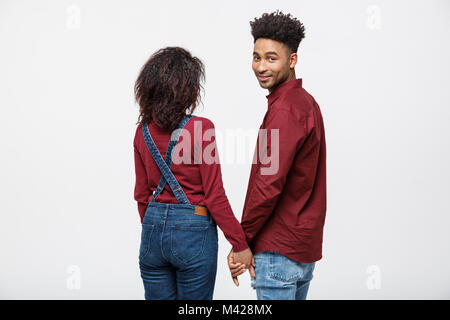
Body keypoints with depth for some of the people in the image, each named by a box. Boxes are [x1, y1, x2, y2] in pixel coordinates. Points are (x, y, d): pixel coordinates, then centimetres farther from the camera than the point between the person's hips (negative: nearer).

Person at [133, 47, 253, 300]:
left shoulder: (143, 131, 3)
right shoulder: (201, 128, -13)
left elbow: (142, 193, 10)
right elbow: (214, 195, -13)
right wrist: (240, 244, -5)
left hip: (153, 230, 5)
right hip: (193, 231, -5)